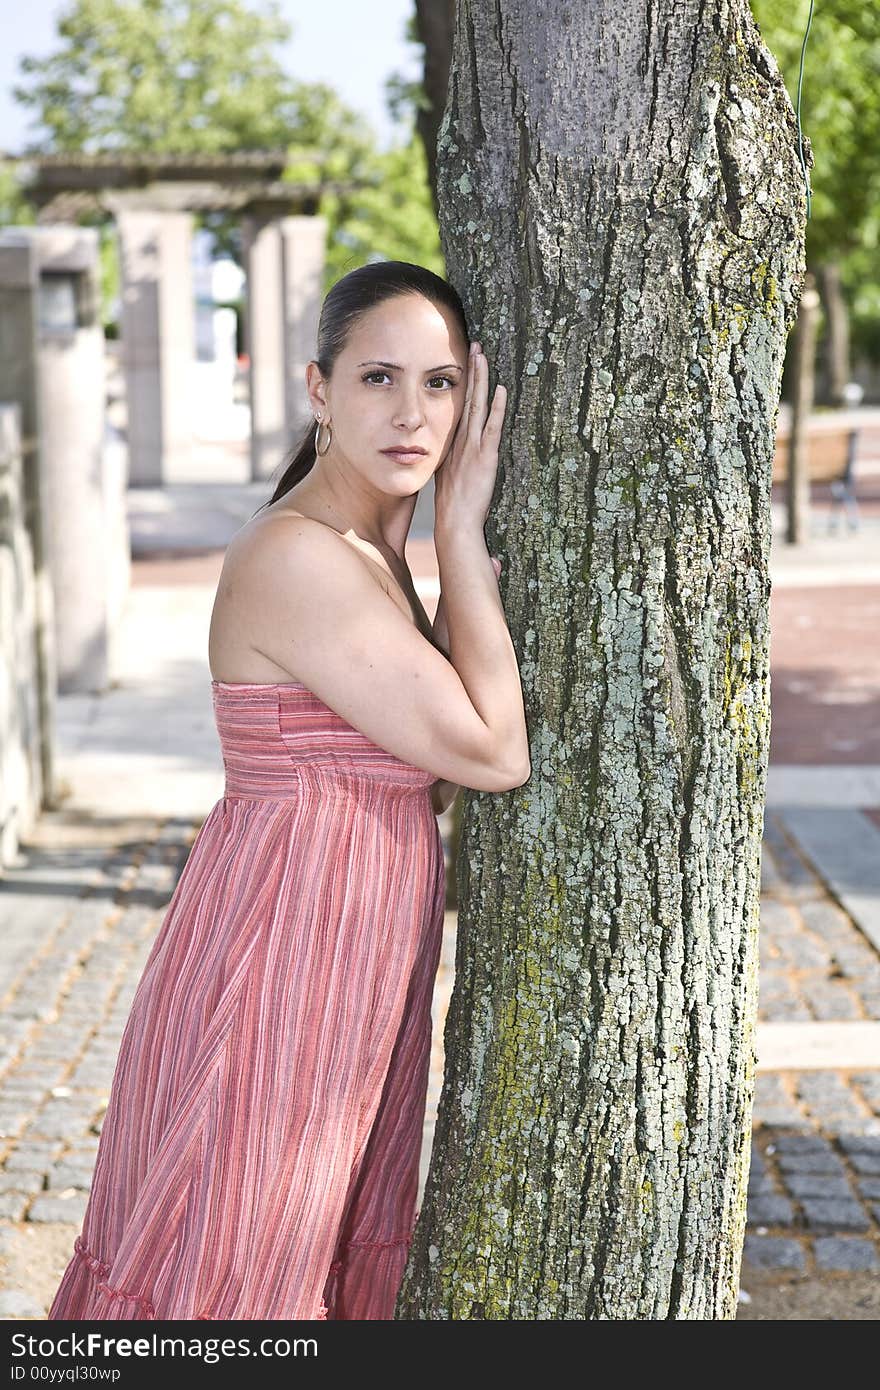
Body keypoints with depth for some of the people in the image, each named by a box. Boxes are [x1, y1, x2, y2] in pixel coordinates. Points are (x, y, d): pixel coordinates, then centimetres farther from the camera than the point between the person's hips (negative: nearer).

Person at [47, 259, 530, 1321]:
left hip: (350, 983, 10)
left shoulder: (370, 555, 9)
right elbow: (491, 752, -20)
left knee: (335, 1263, 19)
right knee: (232, 1271, 4)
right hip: (280, 975, -9)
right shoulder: (294, 558, -21)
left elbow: (429, 779, 11)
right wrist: (463, 528, -14)